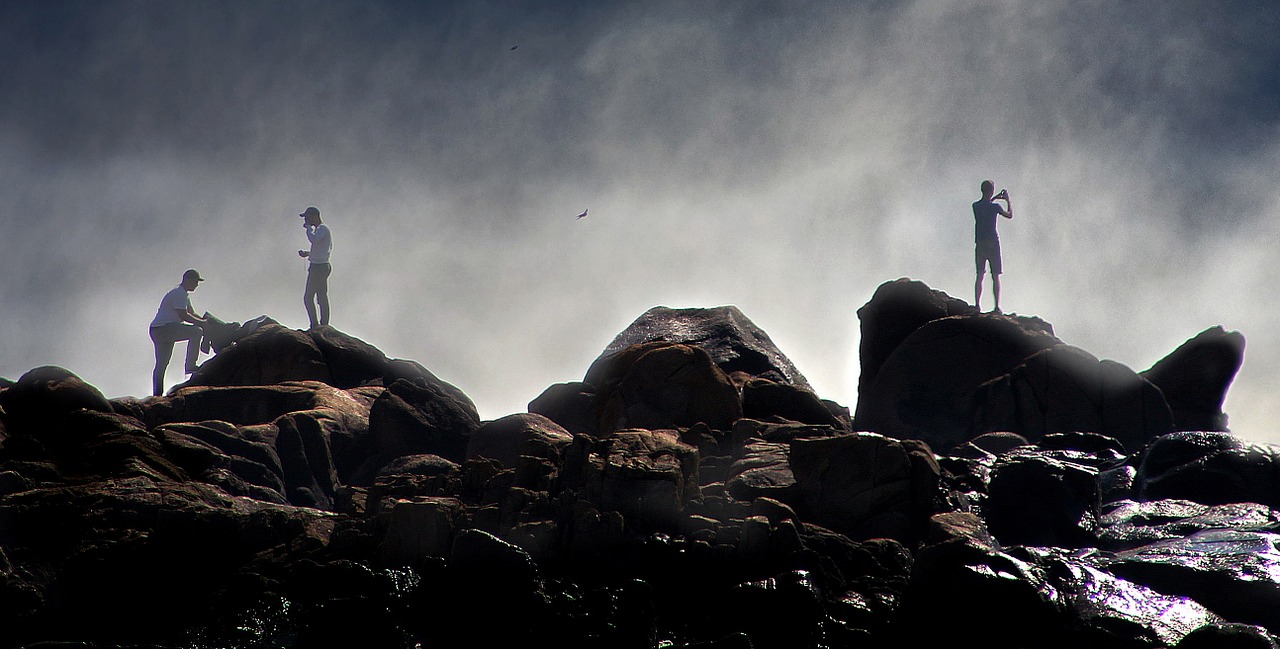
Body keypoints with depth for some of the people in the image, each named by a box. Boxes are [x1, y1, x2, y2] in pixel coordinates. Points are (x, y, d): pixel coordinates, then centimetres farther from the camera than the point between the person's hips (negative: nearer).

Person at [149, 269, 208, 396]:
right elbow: (183, 315, -19)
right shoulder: (179, 293, -12)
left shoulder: (185, 294, 22)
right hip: (163, 328, -11)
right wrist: (203, 323, -14)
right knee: (196, 332, -24)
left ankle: (157, 394, 15)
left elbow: (191, 313, 28)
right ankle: (190, 366, -25)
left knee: (161, 364, 13)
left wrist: (205, 321, 14)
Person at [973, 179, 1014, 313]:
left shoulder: (975, 206, 0)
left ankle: (977, 304, 1)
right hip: (993, 244, -3)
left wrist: (996, 198, 27)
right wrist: (1008, 200, 19)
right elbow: (1010, 215, 6)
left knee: (980, 275, 9)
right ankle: (997, 306, -1)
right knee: (995, 276, 2)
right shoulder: (995, 206, -11)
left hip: (980, 245, 3)